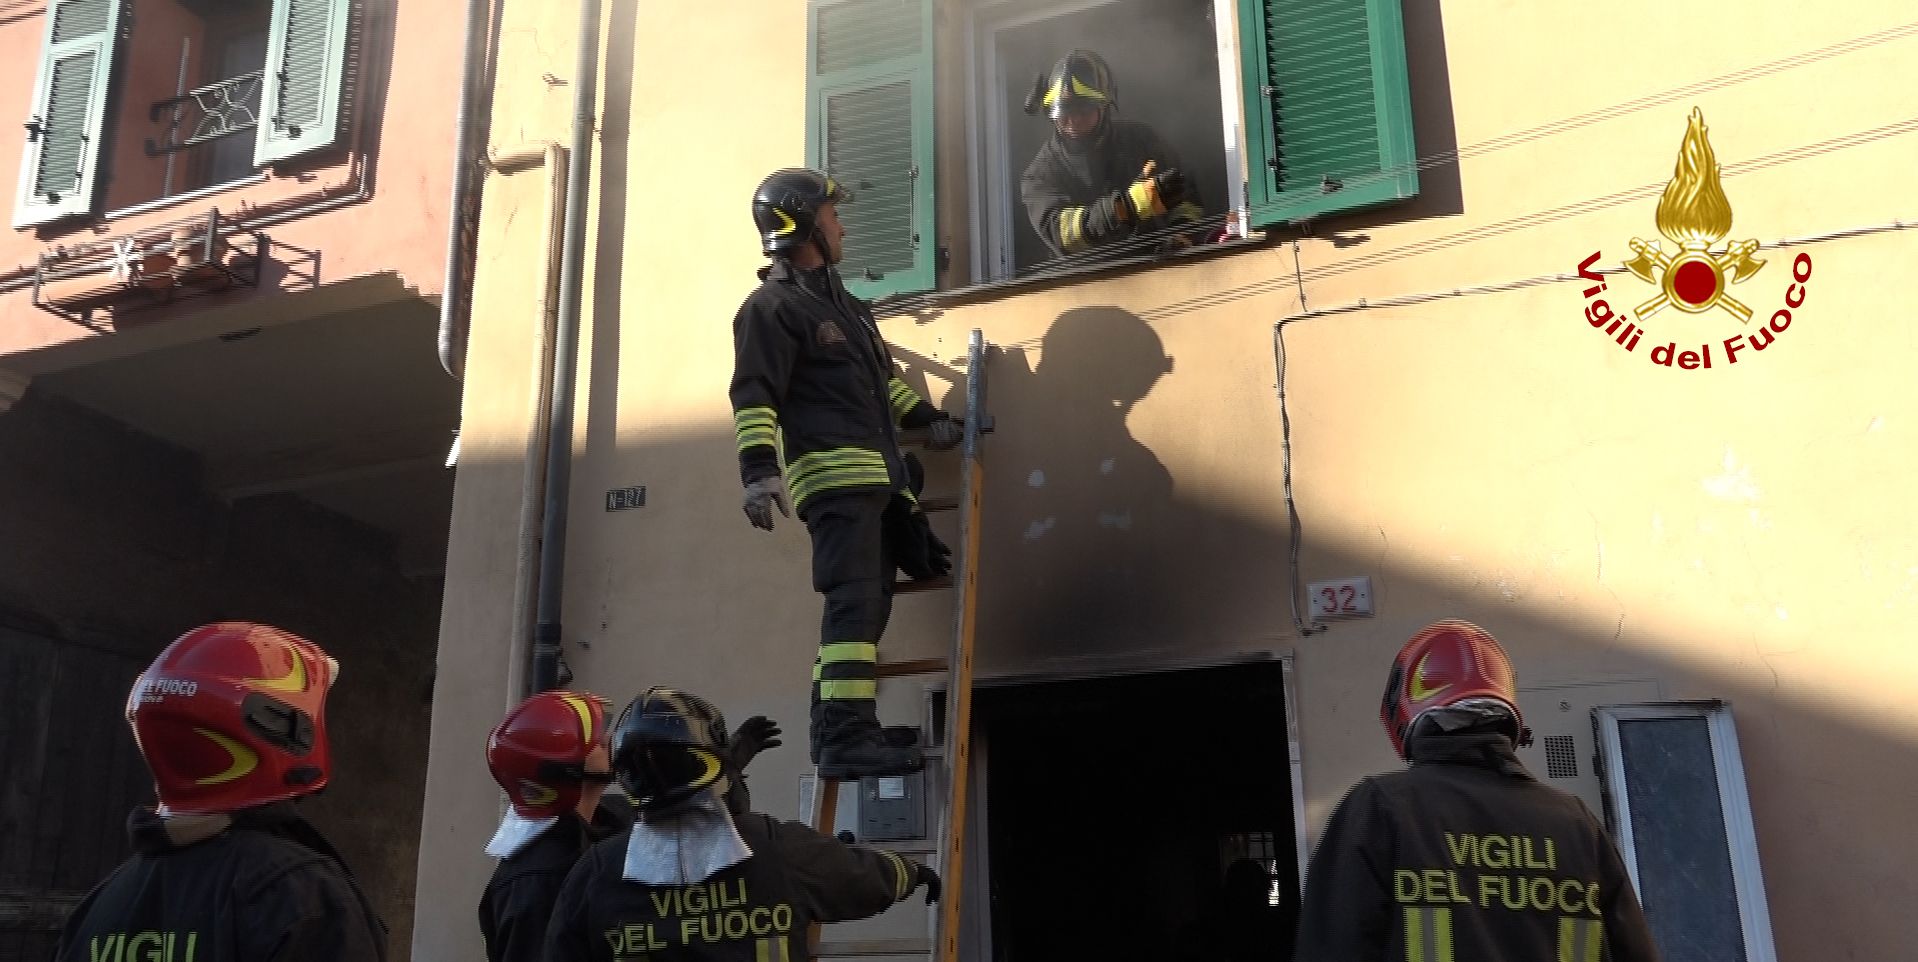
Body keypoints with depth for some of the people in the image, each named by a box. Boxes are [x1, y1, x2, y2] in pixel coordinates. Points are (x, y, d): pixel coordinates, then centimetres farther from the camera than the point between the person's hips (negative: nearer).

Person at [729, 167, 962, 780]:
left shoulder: (837, 301, 26)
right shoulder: (772, 307, -5)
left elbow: (881, 373, 35)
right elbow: (753, 396, -16)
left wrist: (924, 417, 25)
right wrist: (758, 469, -28)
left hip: (875, 475, 10)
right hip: (835, 475, -10)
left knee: (864, 603, 10)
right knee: (856, 602, -18)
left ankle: (836, 730, 16)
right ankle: (849, 739, -21)